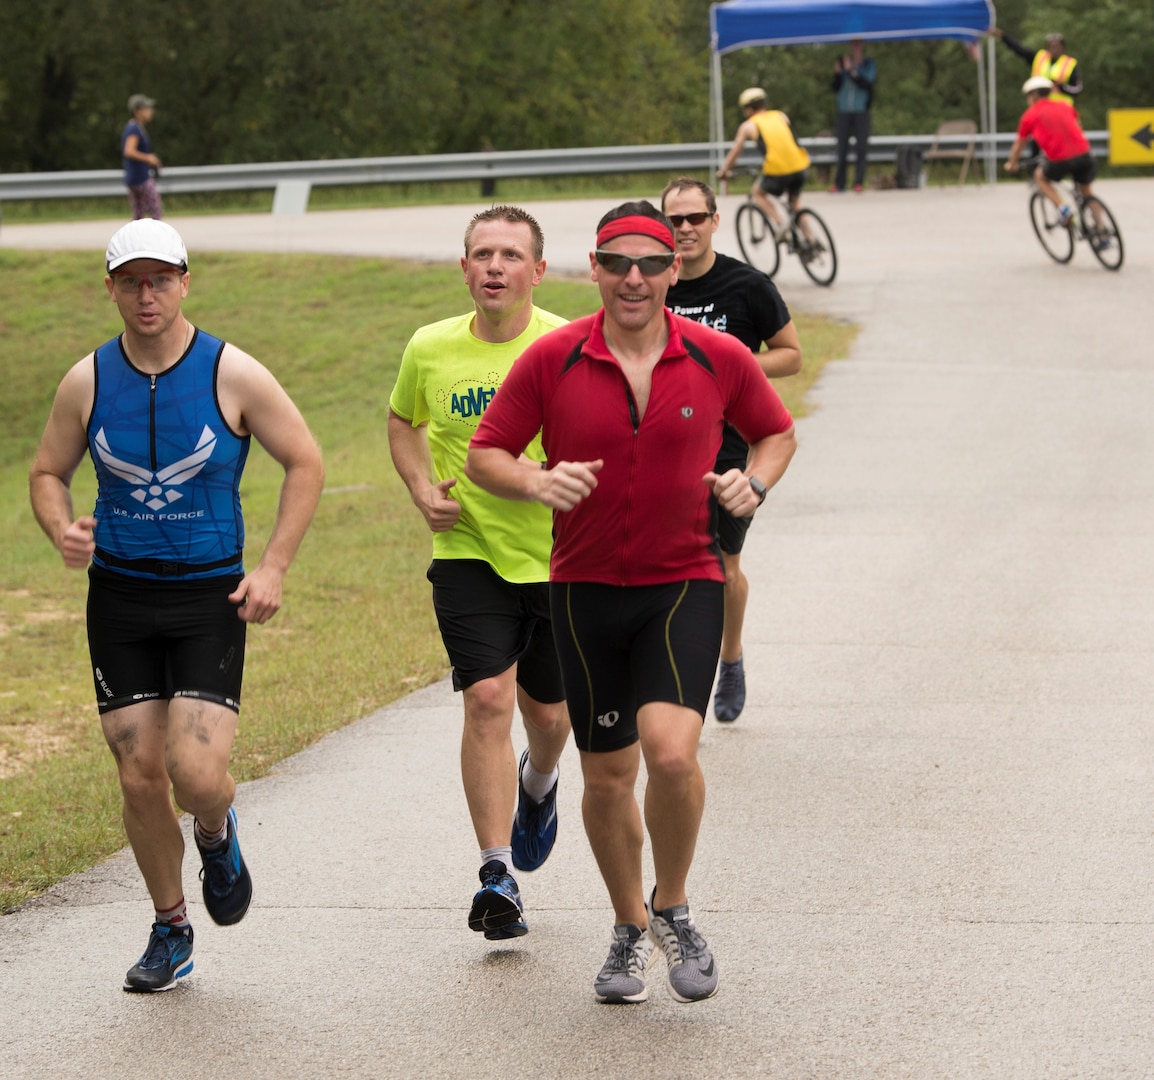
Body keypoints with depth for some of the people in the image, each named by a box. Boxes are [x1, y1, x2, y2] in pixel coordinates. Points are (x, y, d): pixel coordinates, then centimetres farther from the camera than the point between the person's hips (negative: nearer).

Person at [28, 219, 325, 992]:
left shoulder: (232, 375, -7)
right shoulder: (87, 382, 0)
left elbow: (305, 464, 1)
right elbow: (48, 473, 13)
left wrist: (274, 566, -7)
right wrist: (63, 530, -9)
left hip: (210, 596, -2)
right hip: (118, 596, 2)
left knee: (197, 774, -15)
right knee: (140, 777, 3)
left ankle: (217, 835, 22)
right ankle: (171, 931, 22)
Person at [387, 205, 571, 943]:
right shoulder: (431, 350, -2)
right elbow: (403, 421, 18)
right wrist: (422, 489, 2)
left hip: (558, 557, 0)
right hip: (469, 554, 0)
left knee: (549, 714, 14)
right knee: (488, 701, -16)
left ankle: (538, 783, 51)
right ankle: (498, 877, -15)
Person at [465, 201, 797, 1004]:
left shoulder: (719, 358, -2)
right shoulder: (552, 360, -4)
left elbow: (777, 431, 15)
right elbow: (484, 453, 2)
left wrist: (755, 483, -5)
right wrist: (536, 482, -18)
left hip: (684, 584, -1)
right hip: (585, 587, 1)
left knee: (671, 750, -21)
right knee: (607, 773, 8)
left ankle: (673, 908, 5)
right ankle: (630, 929, 31)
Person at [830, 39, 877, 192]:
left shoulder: (869, 64, 3)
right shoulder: (843, 62, 9)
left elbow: (866, 83, -12)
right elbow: (835, 88, 9)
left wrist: (851, 70, -19)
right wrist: (837, 73, -8)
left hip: (861, 111, -2)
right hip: (844, 111, 2)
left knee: (861, 147, -5)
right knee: (842, 147, 0)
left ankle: (859, 182, -4)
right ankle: (839, 183, 1)